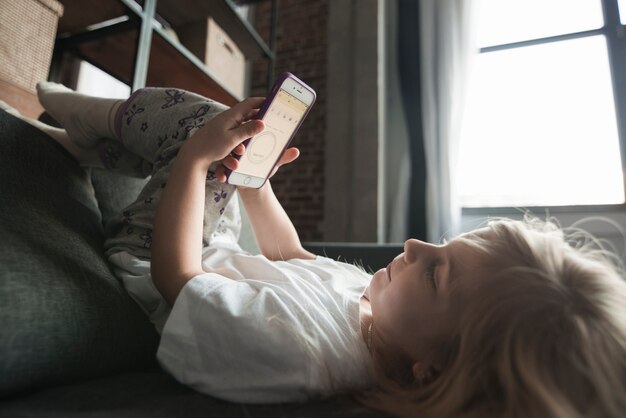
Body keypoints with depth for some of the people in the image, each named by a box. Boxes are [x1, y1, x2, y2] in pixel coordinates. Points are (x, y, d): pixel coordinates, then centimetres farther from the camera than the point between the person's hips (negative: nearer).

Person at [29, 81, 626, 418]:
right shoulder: (366, 290, -22)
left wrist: (198, 156, -28)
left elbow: (173, 272, -33)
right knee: (215, 129, 10)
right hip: (216, 257, 6)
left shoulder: (294, 357, -44)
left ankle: (89, 118, 21)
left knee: (201, 119, -14)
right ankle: (82, 141, 32)